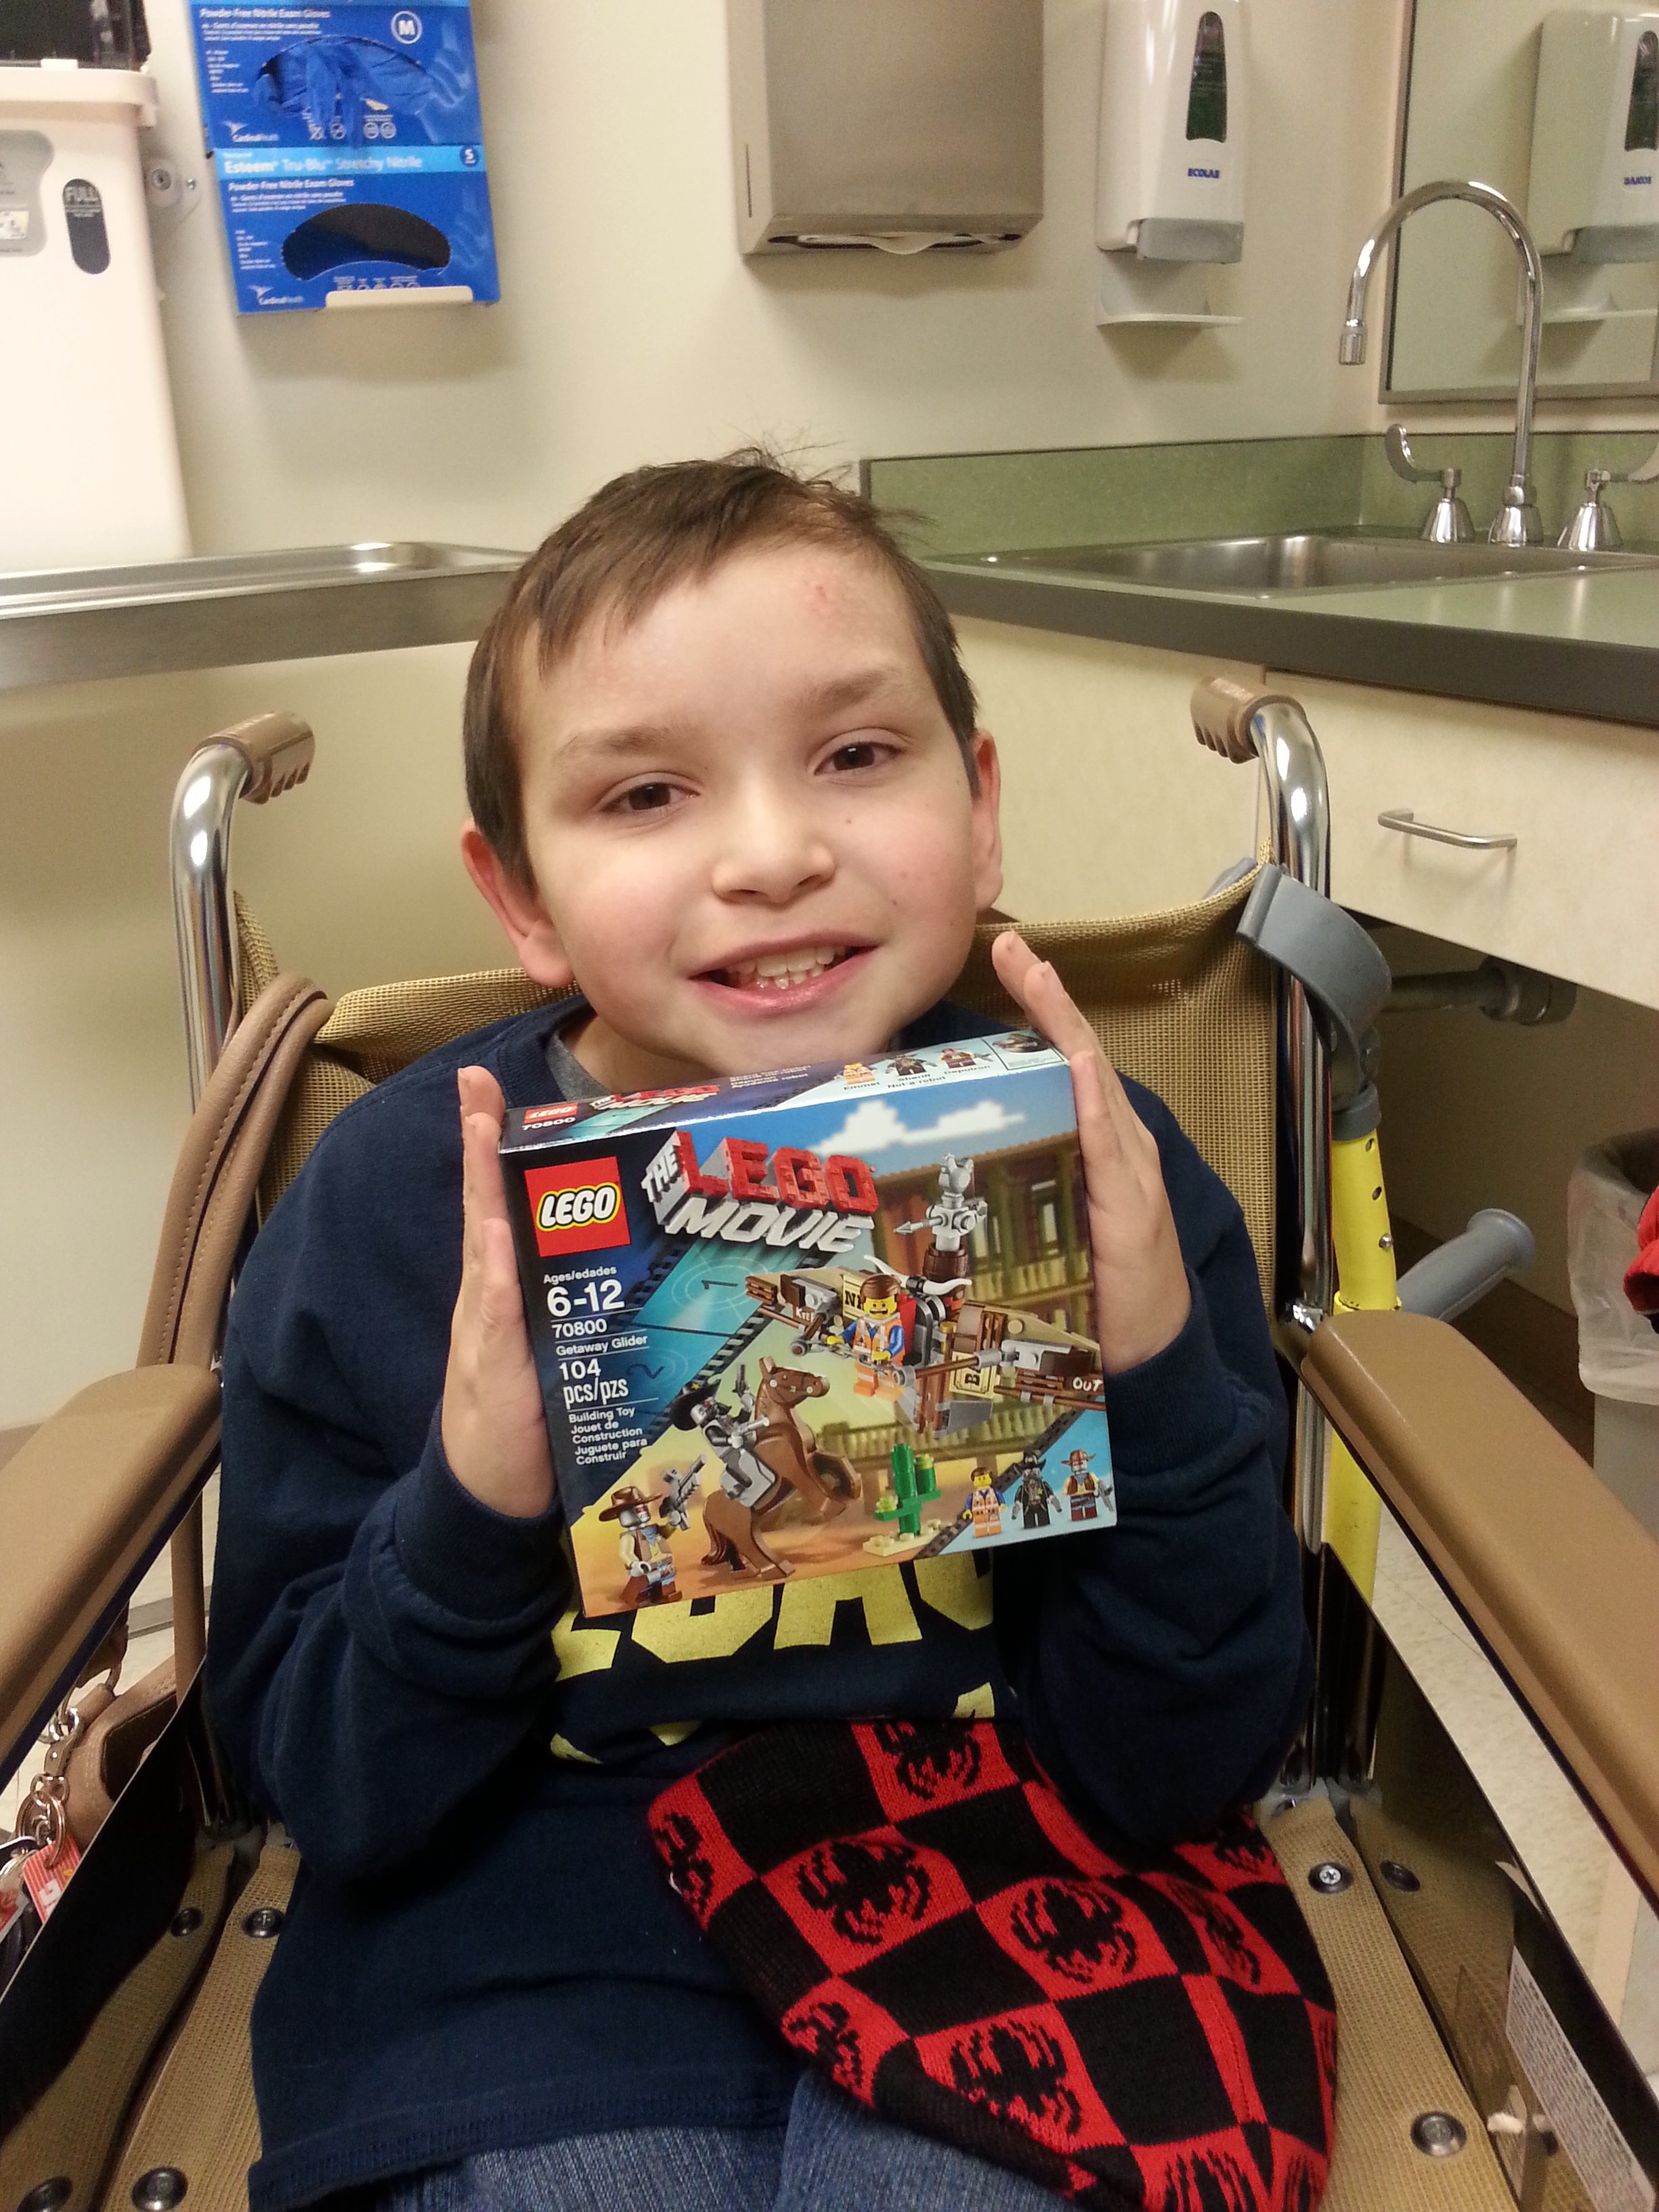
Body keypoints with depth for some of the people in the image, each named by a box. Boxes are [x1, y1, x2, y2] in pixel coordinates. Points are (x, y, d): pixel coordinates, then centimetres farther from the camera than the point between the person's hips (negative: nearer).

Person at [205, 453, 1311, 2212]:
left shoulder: (1094, 1159, -12)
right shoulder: (391, 1204, -12)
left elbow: (1185, 1771, -8)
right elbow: (324, 1793, -6)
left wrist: (1159, 1384, -25)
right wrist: (468, 1508, -25)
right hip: (529, 1960, 1)